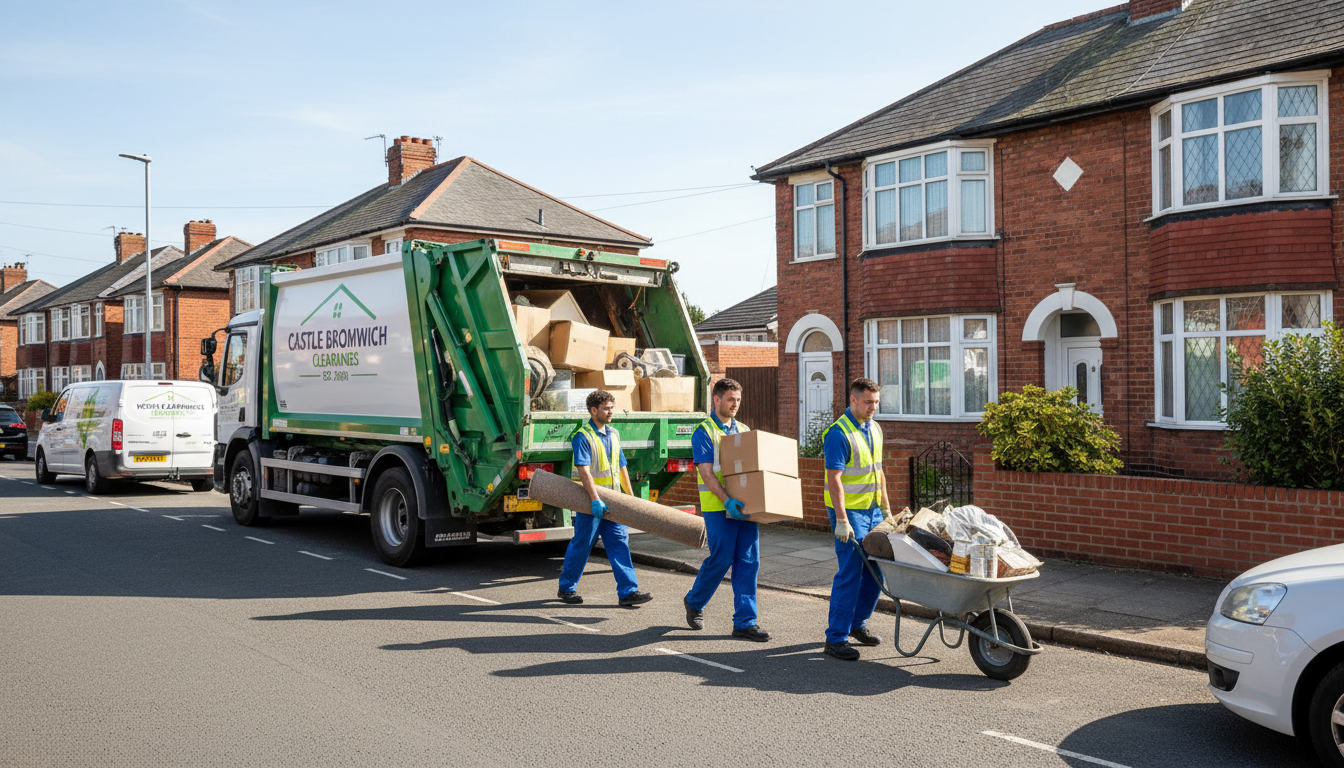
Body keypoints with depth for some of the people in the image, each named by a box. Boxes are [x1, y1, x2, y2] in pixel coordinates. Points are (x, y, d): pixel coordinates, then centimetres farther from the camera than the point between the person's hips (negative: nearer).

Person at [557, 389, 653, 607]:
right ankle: (566, 588, 19)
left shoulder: (614, 434, 11)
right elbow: (583, 471, -22)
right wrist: (595, 499, -29)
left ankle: (628, 591, 1)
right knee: (581, 545, 4)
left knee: (619, 543, 1)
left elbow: (621, 467, 19)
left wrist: (630, 496, 18)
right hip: (590, 502, -7)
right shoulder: (583, 436, -12)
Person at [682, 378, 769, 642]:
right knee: (721, 560, -2)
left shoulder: (744, 430, 16)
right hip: (718, 508, -6)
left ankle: (744, 622, 7)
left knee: (749, 562, 2)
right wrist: (727, 501, -25)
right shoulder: (703, 432, -4)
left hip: (744, 507, 6)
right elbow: (707, 473, -13)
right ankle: (694, 602, 24)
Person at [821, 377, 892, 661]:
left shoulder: (874, 429, 11)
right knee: (850, 573, -8)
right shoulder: (839, 433, -16)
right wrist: (841, 520, -24)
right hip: (849, 511, -8)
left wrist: (886, 508, 17)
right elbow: (834, 480, -20)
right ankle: (835, 638, -1)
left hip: (872, 510, 8)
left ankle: (857, 623, 28)